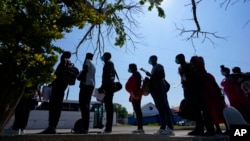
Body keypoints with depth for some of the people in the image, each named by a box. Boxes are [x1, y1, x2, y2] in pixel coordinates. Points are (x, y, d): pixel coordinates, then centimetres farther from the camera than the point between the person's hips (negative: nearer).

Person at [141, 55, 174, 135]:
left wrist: (150, 75, -13)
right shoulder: (154, 68, 22)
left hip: (160, 88, -8)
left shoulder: (159, 66, 0)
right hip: (155, 89, 8)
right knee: (160, 108, 4)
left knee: (165, 107, -10)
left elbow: (162, 76, -15)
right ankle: (163, 128, 6)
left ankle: (170, 128, -9)